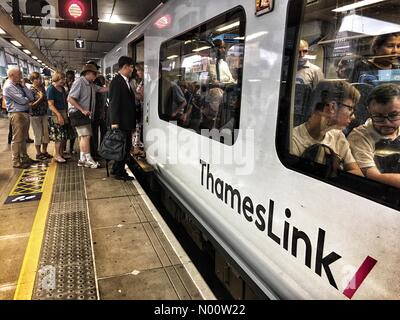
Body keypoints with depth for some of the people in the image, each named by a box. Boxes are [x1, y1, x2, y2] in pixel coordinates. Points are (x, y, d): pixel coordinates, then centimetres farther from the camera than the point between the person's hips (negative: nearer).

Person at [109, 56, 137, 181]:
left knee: (126, 146, 14)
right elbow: (114, 103, -18)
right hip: (121, 122, -9)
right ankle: (119, 173, 10)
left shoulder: (125, 81, 16)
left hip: (127, 121, 9)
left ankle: (117, 169, 27)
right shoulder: (116, 81, -13)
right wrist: (114, 122, -21)